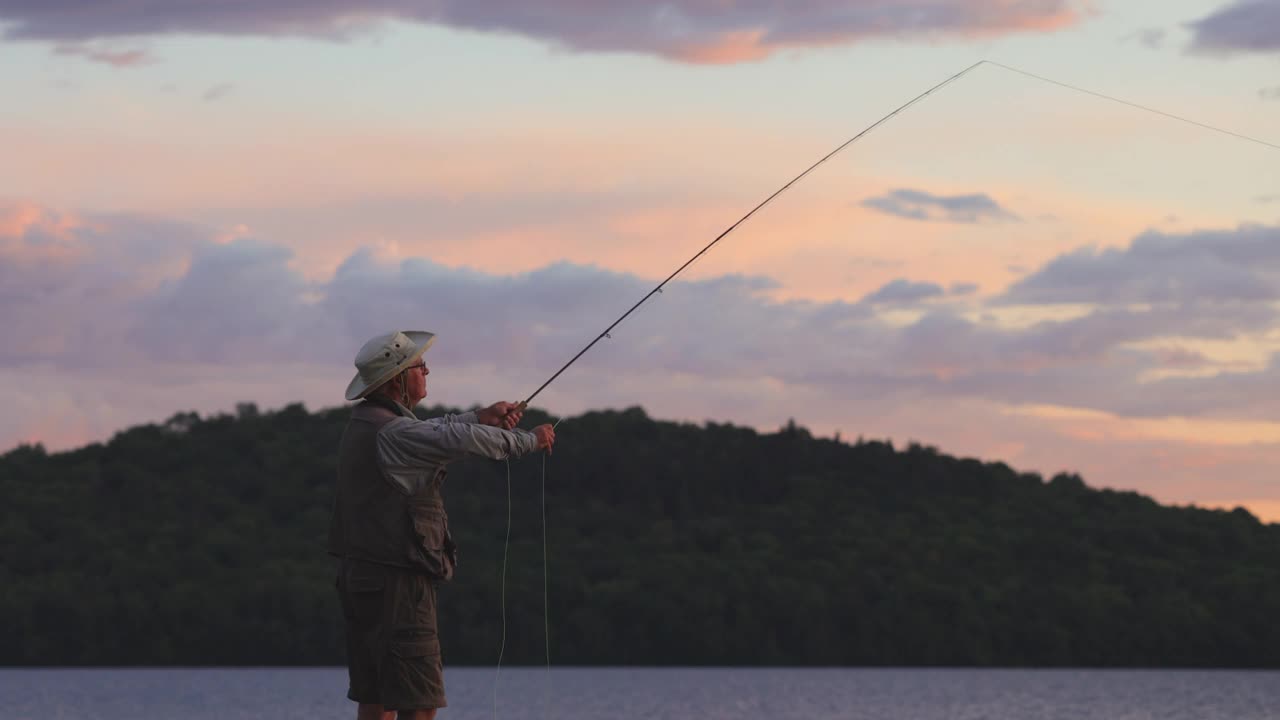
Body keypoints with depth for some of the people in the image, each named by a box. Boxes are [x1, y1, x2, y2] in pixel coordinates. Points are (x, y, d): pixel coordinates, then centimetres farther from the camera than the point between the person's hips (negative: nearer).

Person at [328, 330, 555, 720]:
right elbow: (459, 441, -25)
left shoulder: (362, 424, 13)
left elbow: (427, 434, 28)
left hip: (361, 577, 10)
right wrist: (528, 440, -11)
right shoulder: (391, 433, -17)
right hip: (396, 583, -10)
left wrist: (480, 417, 16)